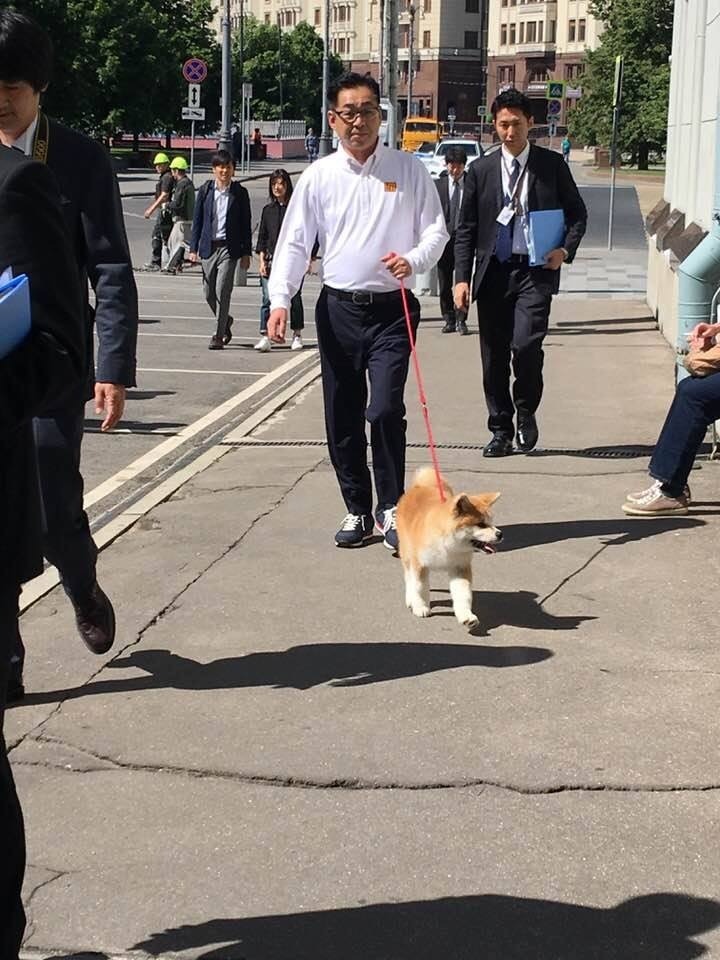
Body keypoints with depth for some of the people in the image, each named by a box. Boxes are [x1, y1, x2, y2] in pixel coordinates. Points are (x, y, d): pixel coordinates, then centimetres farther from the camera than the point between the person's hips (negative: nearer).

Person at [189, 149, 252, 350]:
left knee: (222, 292, -10)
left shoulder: (240, 193, 1)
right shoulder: (205, 190, 5)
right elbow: (197, 220, 8)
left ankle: (219, 336, -3)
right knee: (209, 293, 8)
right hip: (208, 247, 3)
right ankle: (225, 321, 34)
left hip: (229, 248, -3)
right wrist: (193, 248, 2)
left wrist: (246, 253, 1)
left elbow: (246, 225, 4)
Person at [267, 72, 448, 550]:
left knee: (385, 409, -16)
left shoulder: (408, 170, 2)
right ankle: (358, 510, 22)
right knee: (342, 417, 7)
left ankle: (391, 507, 2)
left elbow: (436, 230, 5)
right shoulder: (319, 176, 4)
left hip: (392, 310, -2)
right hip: (338, 309, 2)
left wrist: (413, 260, -16)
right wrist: (280, 300, -10)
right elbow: (294, 242, 2)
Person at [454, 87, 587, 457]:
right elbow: (466, 228, 7)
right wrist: (462, 277, -2)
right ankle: (501, 431, 18)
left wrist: (565, 250, -6)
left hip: (535, 270, -2)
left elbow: (577, 213, 11)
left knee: (526, 344, -19)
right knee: (493, 356, 5)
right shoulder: (481, 170, 7)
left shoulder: (552, 165, 4)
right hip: (493, 271, 2)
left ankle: (526, 412, 7)